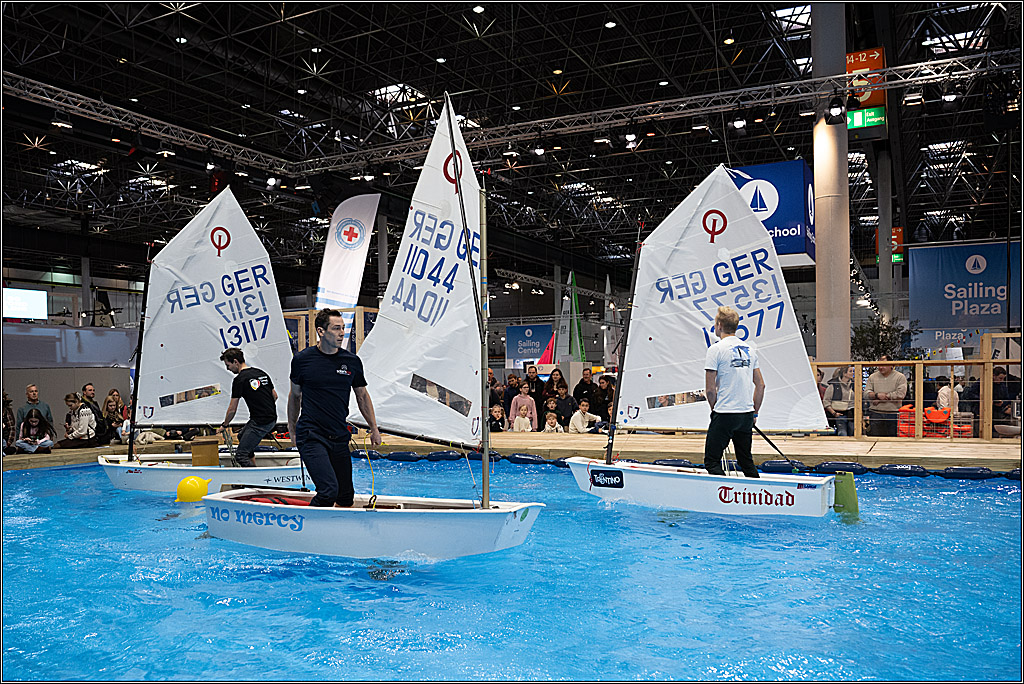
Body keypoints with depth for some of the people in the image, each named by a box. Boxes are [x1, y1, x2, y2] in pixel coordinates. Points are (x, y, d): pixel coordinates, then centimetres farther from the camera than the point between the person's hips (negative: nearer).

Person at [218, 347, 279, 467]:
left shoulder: (239, 379, -11)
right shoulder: (261, 373, 12)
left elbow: (232, 409, -6)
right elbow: (275, 396, 18)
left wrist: (224, 425, 10)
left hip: (260, 422, -9)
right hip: (272, 418, 9)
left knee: (240, 455, -4)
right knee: (242, 435, 29)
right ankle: (253, 469, 30)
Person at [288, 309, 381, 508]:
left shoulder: (352, 361, 3)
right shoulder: (302, 359, -3)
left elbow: (362, 396, 16)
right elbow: (295, 395, 12)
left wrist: (374, 429, 16)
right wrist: (292, 429, 18)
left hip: (339, 438, 4)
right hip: (311, 436, -4)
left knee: (346, 497, 7)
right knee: (329, 491, -20)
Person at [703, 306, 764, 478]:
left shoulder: (715, 349, -8)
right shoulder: (749, 349, 10)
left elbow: (710, 390, -10)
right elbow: (760, 385, 13)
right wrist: (754, 413, 19)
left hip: (725, 414, -6)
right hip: (747, 414, 6)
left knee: (712, 461, 1)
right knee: (746, 462, 15)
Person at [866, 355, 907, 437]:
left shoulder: (900, 377, 2)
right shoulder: (872, 377, 11)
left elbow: (900, 394, -11)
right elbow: (866, 393, 4)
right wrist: (877, 395, -16)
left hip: (893, 414, -2)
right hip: (875, 414, 2)